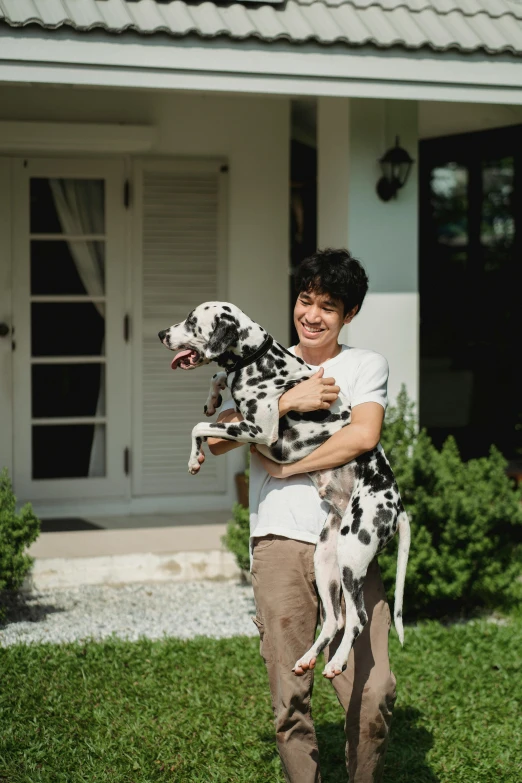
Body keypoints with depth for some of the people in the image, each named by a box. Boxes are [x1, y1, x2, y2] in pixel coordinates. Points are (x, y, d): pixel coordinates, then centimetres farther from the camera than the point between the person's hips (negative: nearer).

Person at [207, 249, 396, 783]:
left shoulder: (366, 366, 12)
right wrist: (287, 402, -7)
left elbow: (363, 435, -7)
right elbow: (219, 440, 1)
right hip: (280, 539, 1)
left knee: (374, 691, -9)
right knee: (289, 694, -3)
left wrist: (286, 467, -3)